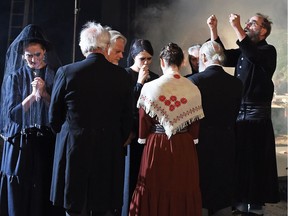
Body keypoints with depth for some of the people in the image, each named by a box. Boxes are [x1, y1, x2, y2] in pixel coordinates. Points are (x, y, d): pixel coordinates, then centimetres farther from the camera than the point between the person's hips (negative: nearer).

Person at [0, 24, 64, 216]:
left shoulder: (55, 75, 3)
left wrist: (43, 93, -14)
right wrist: (32, 95, -15)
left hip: (48, 142, 0)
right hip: (20, 144, 0)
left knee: (45, 191, -1)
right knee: (19, 194, 1)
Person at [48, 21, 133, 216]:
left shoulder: (66, 72, -6)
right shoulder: (122, 75, -2)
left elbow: (54, 118, 2)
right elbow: (127, 120, 5)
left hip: (74, 154, -1)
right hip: (110, 156, 2)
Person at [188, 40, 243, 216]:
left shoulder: (194, 80, -13)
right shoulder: (236, 83, -1)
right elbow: (233, 117, 4)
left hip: (201, 143, -3)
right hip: (226, 144, 4)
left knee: (200, 198, 9)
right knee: (224, 199, 15)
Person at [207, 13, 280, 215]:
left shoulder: (268, 51, -6)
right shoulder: (243, 52, 14)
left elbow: (252, 56, -25)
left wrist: (237, 28, -25)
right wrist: (213, 30, 3)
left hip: (257, 113, -6)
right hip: (238, 110, 6)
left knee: (255, 160, 1)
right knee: (239, 158, 8)